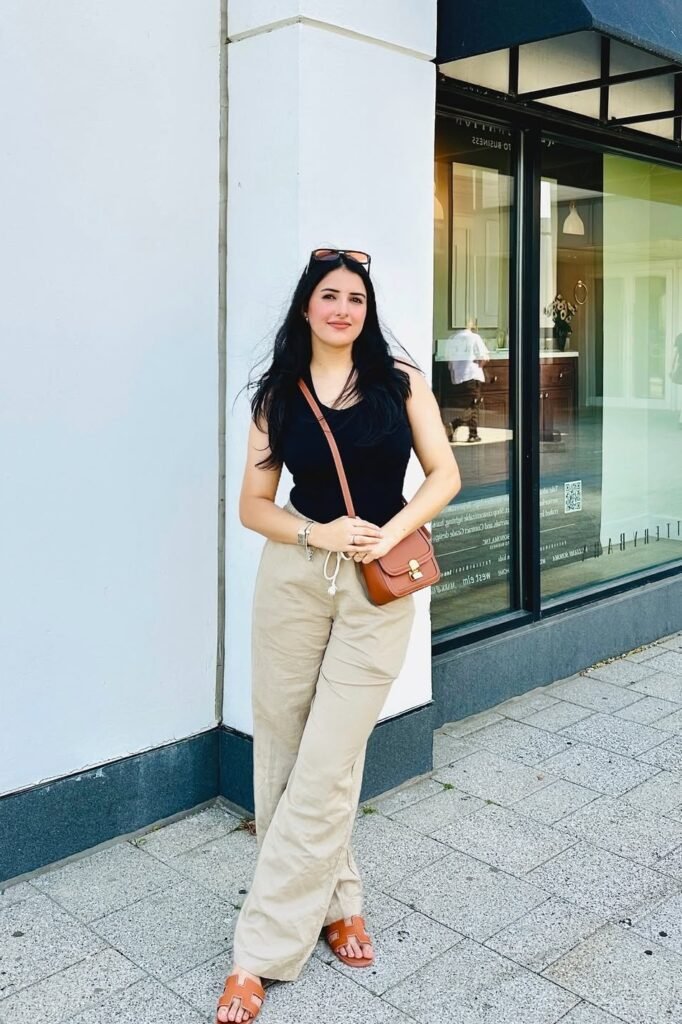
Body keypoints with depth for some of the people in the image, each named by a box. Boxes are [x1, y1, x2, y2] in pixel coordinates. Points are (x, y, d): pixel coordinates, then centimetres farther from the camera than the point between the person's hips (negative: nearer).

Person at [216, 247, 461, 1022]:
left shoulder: (399, 380, 3)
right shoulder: (277, 395, 5)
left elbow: (444, 474, 3)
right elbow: (252, 506, 5)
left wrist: (390, 533, -13)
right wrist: (318, 533, -13)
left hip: (378, 590, -2)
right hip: (292, 578, 2)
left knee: (325, 768, -2)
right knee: (282, 757, 7)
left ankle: (264, 949, 10)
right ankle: (336, 900, 30)